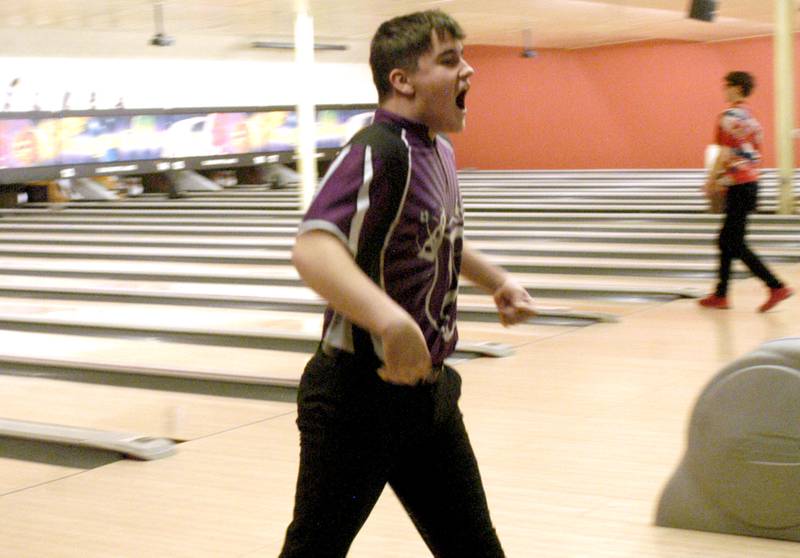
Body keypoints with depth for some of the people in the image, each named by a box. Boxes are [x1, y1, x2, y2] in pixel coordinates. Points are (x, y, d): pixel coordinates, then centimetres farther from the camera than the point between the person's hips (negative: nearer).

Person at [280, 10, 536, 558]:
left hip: (428, 390, 9)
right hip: (362, 396, -8)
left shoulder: (441, 153, 8)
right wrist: (391, 320, -53)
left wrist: (496, 279, 14)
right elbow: (313, 249, -39)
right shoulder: (377, 152, -21)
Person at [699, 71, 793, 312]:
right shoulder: (752, 119, 15)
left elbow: (724, 154, -18)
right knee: (727, 241, 13)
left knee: (735, 244, -6)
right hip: (751, 182, 9)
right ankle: (720, 295, 17)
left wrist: (711, 182, -9)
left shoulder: (729, 117, -13)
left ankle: (776, 287, -10)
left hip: (738, 187, -9)